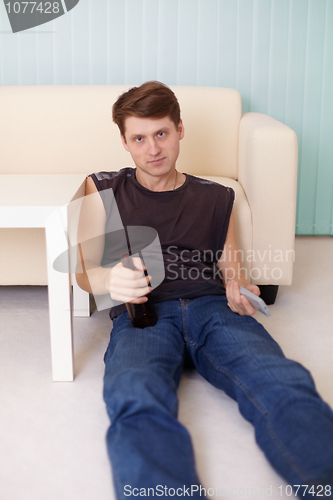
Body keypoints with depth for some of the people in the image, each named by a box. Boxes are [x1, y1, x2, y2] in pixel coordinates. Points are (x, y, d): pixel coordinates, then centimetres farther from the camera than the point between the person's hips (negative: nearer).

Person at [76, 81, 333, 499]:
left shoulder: (216, 198, 25)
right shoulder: (104, 190, 20)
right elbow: (84, 271, 15)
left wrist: (238, 289, -2)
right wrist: (110, 281, -11)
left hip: (212, 307, 2)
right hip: (142, 314, -1)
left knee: (285, 384, -35)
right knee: (136, 400, -41)